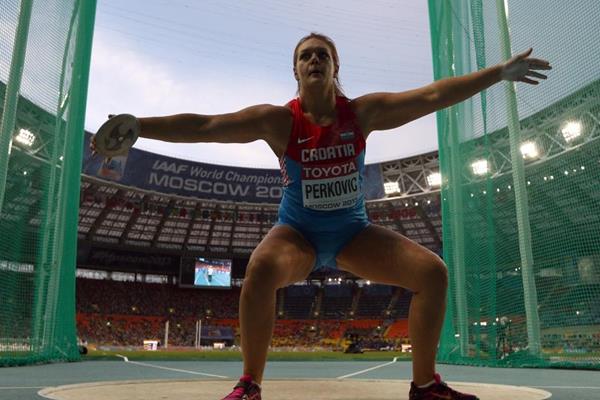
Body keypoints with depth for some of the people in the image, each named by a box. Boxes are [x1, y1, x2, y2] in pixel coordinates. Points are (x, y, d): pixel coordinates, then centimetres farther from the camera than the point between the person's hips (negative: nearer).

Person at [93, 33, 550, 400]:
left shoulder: (363, 112, -8)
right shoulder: (278, 120, -14)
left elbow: (433, 95, -10)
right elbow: (204, 125, -18)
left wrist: (500, 72, -12)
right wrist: (137, 126, -22)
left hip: (353, 231, 3)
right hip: (298, 231, -2)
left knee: (433, 270, -13)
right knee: (262, 268, -36)